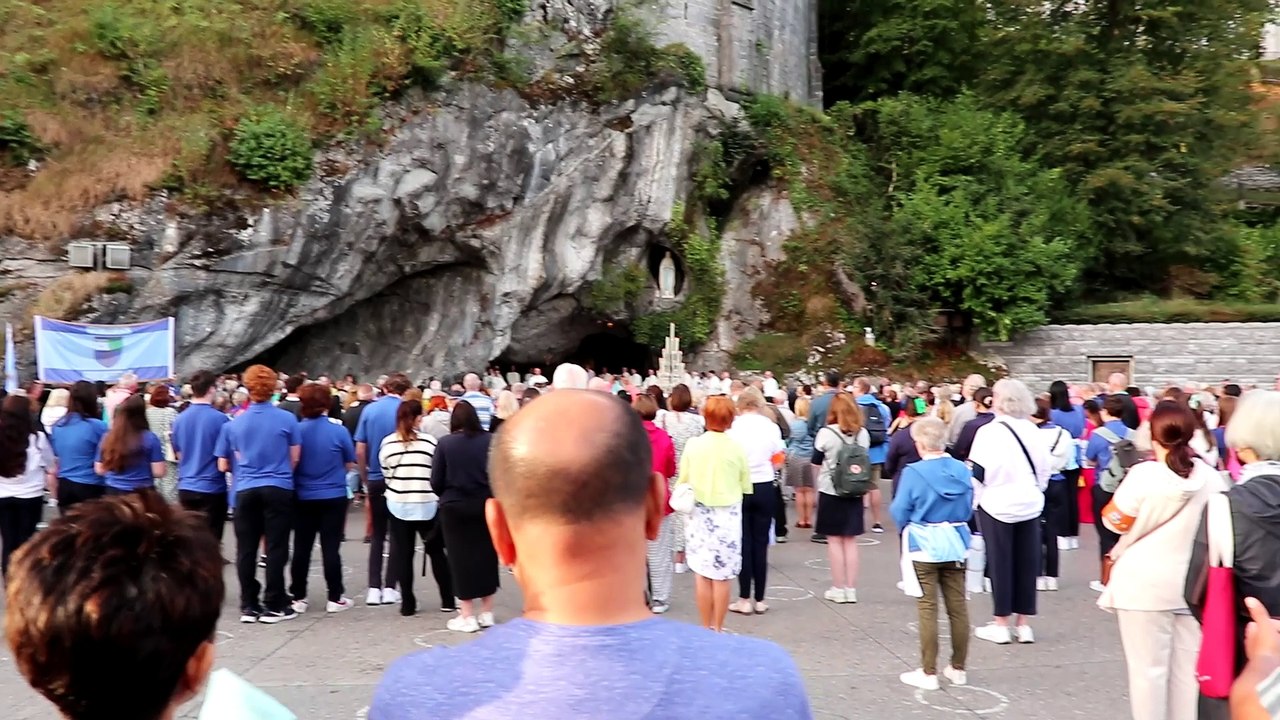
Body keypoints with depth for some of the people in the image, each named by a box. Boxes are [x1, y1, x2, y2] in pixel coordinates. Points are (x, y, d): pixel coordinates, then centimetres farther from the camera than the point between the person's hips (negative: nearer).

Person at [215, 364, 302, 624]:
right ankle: (274, 605, 5)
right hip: (278, 489, -2)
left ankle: (248, 606, 13)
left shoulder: (234, 424, 3)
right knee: (276, 548, 3)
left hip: (245, 491, 2)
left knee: (246, 549, 8)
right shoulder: (287, 419, -4)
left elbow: (223, 465, 8)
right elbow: (294, 458, 2)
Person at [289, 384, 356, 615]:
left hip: (303, 497, 2)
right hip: (333, 497, -2)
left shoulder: (297, 430, -7)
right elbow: (350, 464, 0)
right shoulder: (339, 430, -11)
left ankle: (298, 598, 15)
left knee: (301, 548, 10)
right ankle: (335, 598, 7)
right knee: (331, 548, 3)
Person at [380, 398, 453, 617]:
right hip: (427, 504, -1)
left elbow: (386, 474, 5)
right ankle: (448, 601, 15)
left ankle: (407, 604, 9)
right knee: (436, 552, 11)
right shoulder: (429, 441, -6)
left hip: (398, 504, 1)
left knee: (403, 555, 7)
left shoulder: (386, 443, -1)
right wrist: (439, 497, 12)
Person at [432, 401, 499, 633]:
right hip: (486, 505, 2)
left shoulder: (445, 443, -9)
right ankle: (487, 613, 19)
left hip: (455, 508, -2)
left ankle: (467, 616, 8)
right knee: (486, 555, 13)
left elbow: (436, 481, -6)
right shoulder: (490, 440, -6)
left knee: (461, 557, 6)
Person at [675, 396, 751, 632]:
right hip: (728, 515, -1)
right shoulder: (736, 447, -9)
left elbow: (683, 481, 0)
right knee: (722, 575, 7)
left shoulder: (693, 444, -6)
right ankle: (717, 628, 13)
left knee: (702, 573, 9)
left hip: (699, 513, 1)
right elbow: (746, 487, -1)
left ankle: (705, 628, 15)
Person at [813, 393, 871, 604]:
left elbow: (817, 463, -2)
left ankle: (838, 589, 8)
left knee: (834, 540, 5)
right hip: (855, 493, 3)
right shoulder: (863, 434, -2)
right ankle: (851, 588, 12)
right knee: (851, 541, 10)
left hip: (830, 492, -3)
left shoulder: (826, 433, -12)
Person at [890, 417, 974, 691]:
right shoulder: (962, 470, -1)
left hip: (924, 546, -4)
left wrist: (912, 522, 11)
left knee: (928, 609, 1)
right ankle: (958, 668, 22)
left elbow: (899, 513, -10)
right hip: (955, 545, 4)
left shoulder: (913, 472, -15)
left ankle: (928, 673, 5)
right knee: (958, 606, 11)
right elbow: (968, 509, 8)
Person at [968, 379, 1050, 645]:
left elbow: (977, 471, -15)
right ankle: (1024, 623, 15)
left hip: (997, 503, -4)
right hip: (1029, 503, 4)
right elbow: (1044, 468, 8)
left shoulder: (989, 431, -14)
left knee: (1000, 562, 4)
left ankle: (1001, 624, 9)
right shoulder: (1033, 431, 2)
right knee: (1026, 562, 9)